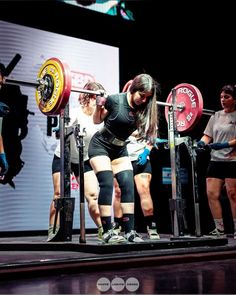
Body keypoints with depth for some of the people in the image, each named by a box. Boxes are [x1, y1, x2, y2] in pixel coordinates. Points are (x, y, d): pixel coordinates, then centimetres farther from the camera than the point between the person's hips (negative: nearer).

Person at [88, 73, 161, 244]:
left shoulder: (142, 109, -9)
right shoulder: (115, 100, -22)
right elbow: (97, 120, -8)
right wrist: (99, 106, -24)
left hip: (120, 150, 5)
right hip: (100, 146, -5)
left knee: (128, 185, -6)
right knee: (107, 185, -14)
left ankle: (130, 231, -2)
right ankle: (108, 232, -10)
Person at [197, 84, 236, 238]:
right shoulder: (216, 116, 14)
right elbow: (208, 135, 11)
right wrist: (202, 142, -9)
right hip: (216, 160, 5)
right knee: (211, 194, 0)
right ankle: (219, 228, 12)